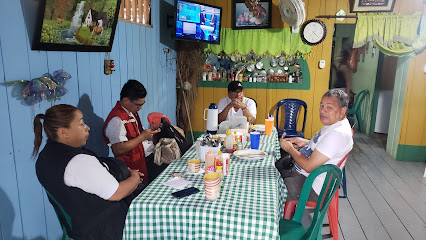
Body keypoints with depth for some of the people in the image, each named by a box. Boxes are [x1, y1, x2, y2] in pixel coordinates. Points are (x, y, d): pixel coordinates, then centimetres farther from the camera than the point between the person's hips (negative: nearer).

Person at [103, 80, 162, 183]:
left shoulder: (131, 111, 13)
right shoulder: (116, 120, -18)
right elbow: (119, 150, -23)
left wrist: (149, 130, 5)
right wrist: (142, 136, -17)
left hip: (151, 154, 10)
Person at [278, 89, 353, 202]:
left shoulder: (337, 133, -28)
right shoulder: (334, 123, 5)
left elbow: (309, 166, -28)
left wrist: (290, 148, -13)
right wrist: (305, 142, 7)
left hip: (311, 186, -10)